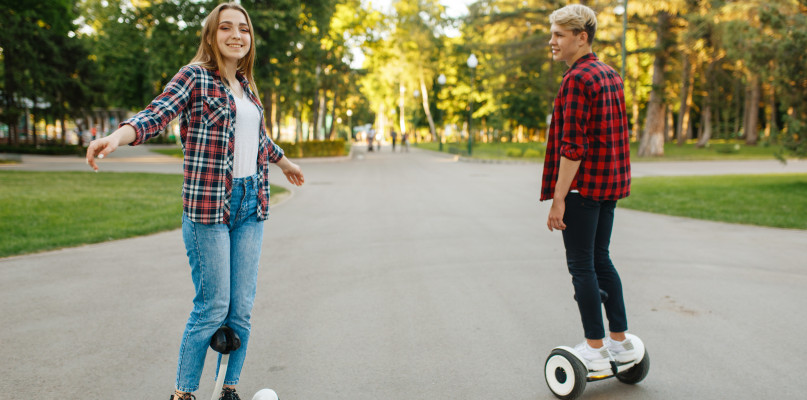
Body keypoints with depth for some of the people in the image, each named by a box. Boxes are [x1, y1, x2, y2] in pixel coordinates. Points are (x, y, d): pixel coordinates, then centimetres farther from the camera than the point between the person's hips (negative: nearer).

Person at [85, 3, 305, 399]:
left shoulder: (245, 84, 16)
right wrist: (117, 136, -38)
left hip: (250, 203, 6)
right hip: (208, 204, -6)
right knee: (213, 305, -4)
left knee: (242, 307, 7)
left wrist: (283, 161, 47)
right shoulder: (195, 76, -3)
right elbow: (157, 113, -19)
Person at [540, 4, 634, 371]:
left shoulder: (577, 80, -15)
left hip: (582, 186, -9)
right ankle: (620, 341, 22)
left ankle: (595, 349, 6)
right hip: (609, 187, 9)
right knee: (600, 259, 16)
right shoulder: (610, 76, 14)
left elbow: (573, 145, -21)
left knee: (581, 265, -1)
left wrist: (558, 199, -20)